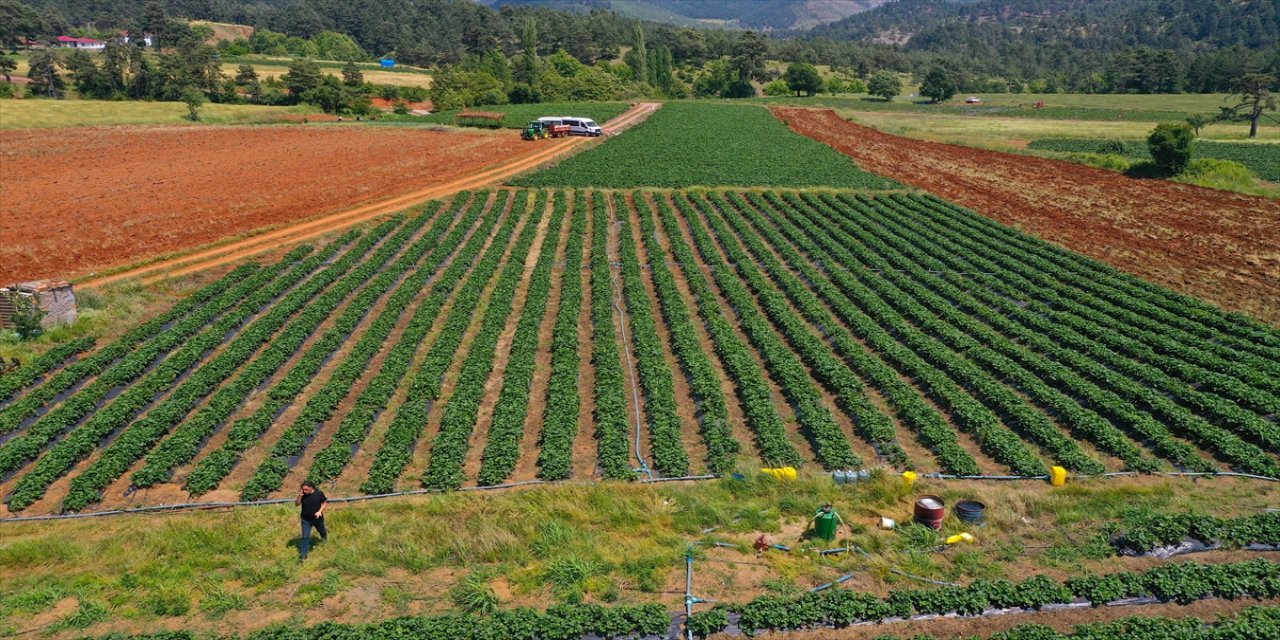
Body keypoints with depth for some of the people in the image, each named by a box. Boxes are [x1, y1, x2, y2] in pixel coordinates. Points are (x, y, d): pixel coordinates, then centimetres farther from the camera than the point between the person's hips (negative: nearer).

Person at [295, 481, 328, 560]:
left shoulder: (319, 493, -20)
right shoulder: (302, 495, -16)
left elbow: (324, 502, -8)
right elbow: (297, 504, -15)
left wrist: (320, 511, -21)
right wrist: (299, 496, -31)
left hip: (317, 518, 0)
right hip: (306, 520, 0)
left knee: (321, 530, 27)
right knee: (305, 537, 3)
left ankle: (324, 535, 62)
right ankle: (304, 554, 16)